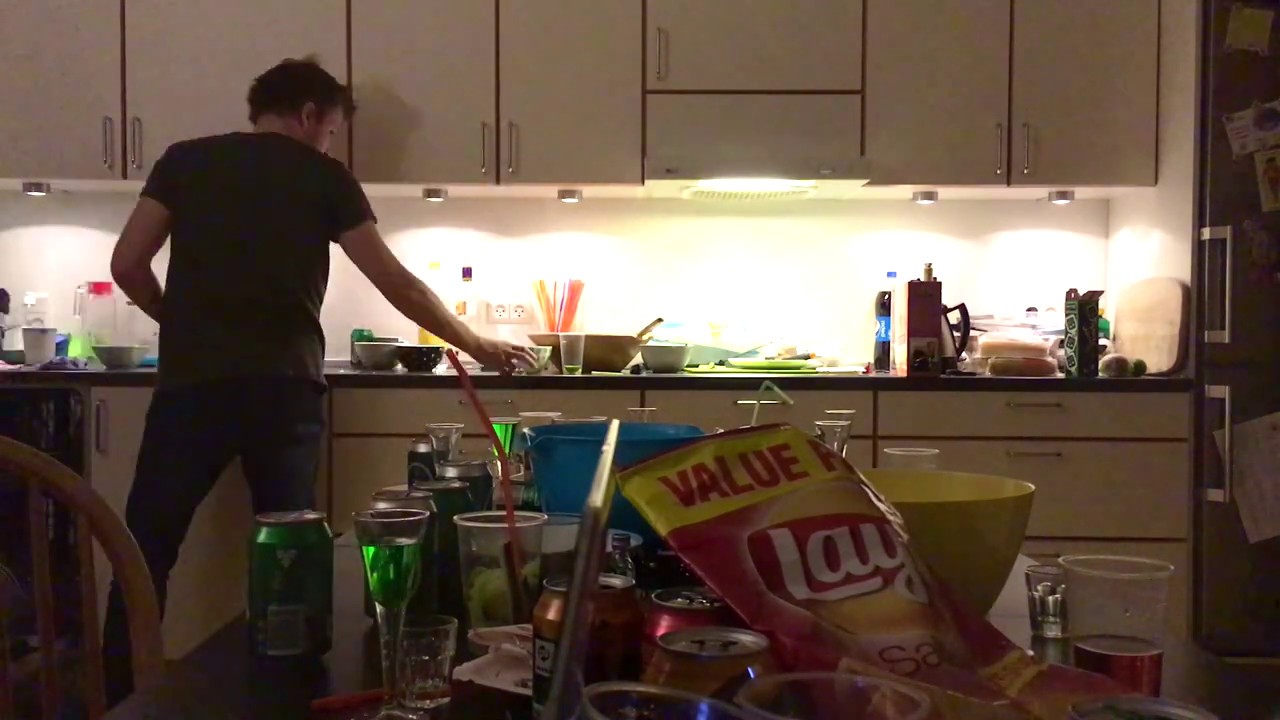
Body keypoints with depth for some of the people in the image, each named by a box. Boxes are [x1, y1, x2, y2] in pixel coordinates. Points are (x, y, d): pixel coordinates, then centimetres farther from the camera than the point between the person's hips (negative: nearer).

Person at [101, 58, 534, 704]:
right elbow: (397, 284, 5)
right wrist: (476, 345, 15)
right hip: (283, 389, 0)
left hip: (191, 384, 1)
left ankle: (119, 700, 11)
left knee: (144, 557, 9)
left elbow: (127, 266, 6)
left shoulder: (185, 160, 11)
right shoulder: (324, 178, 8)